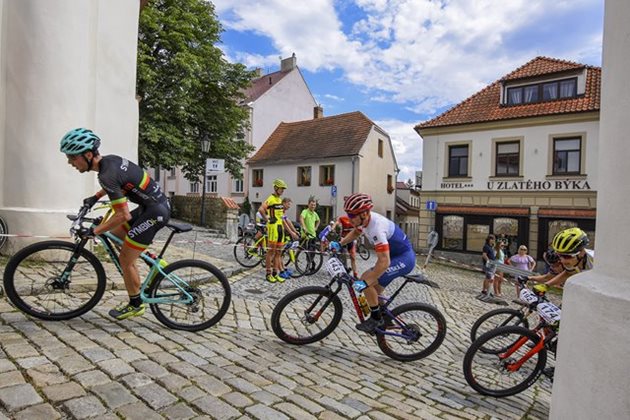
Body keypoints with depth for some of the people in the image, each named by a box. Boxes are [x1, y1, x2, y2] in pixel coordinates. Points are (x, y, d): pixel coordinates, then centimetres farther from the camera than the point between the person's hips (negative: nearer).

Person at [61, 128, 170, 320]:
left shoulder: (107, 175, -23)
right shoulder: (110, 159, 5)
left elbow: (123, 215, -22)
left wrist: (94, 231, -13)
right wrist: (95, 197, 27)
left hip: (154, 212, -10)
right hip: (157, 204, 10)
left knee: (125, 260, 1)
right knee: (114, 234, 22)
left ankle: (136, 305, 18)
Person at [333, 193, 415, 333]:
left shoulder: (376, 228, -33)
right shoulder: (366, 219, -5)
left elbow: (384, 262, -37)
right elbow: (355, 233, 18)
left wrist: (364, 283, -36)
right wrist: (340, 243, 5)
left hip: (403, 259, -9)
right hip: (395, 255, 9)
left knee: (366, 280, -17)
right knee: (374, 288, 11)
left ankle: (376, 318, -1)